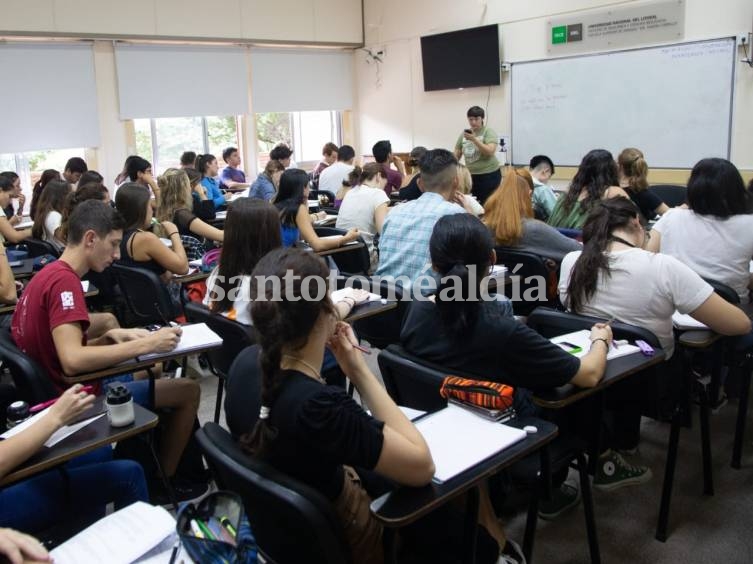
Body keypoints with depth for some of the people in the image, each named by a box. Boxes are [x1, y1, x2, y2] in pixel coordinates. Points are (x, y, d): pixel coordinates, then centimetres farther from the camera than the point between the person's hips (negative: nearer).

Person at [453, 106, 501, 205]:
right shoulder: (463, 134, 7)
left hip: (489, 175, -4)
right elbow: (456, 155, 14)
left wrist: (474, 139, -25)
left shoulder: (488, 132, -5)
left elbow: (490, 151, -19)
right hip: (471, 175, 4)